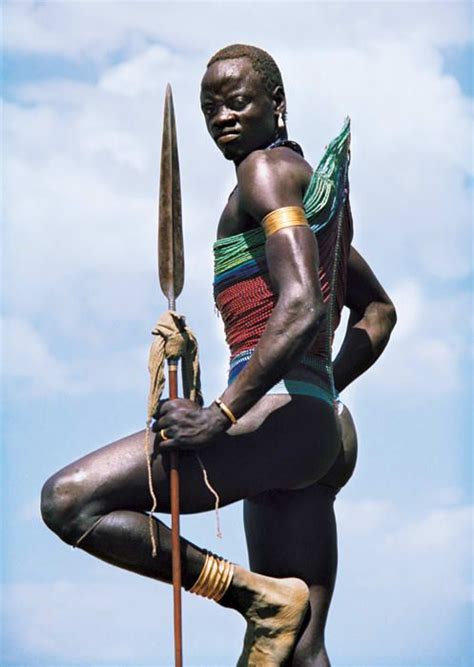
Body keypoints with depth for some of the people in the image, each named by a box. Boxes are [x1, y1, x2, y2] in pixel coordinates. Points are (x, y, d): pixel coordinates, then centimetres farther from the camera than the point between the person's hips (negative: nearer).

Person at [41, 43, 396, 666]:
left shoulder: (267, 170, -4)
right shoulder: (316, 182, 24)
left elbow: (302, 307, -20)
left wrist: (220, 415, -24)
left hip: (273, 416, -10)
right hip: (315, 430, 10)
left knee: (67, 499, -16)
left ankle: (261, 596, -17)